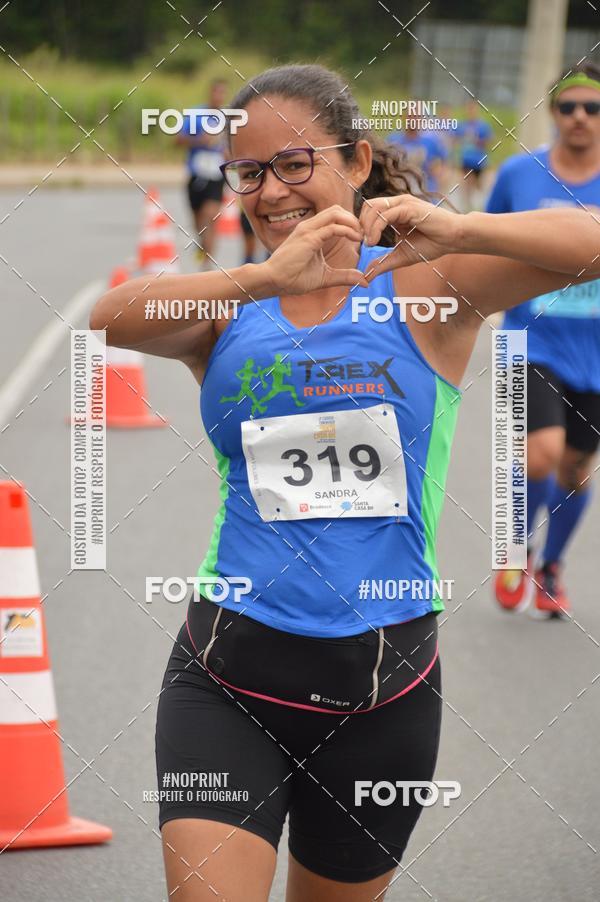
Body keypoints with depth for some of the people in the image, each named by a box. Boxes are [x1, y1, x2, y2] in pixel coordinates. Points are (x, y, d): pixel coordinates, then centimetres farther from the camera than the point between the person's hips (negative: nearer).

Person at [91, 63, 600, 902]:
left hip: (382, 685, 0)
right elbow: (114, 319, -20)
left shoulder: (424, 287, -1)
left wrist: (454, 230, -34)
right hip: (230, 675, 0)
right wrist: (268, 277, -36)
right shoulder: (225, 309, 3)